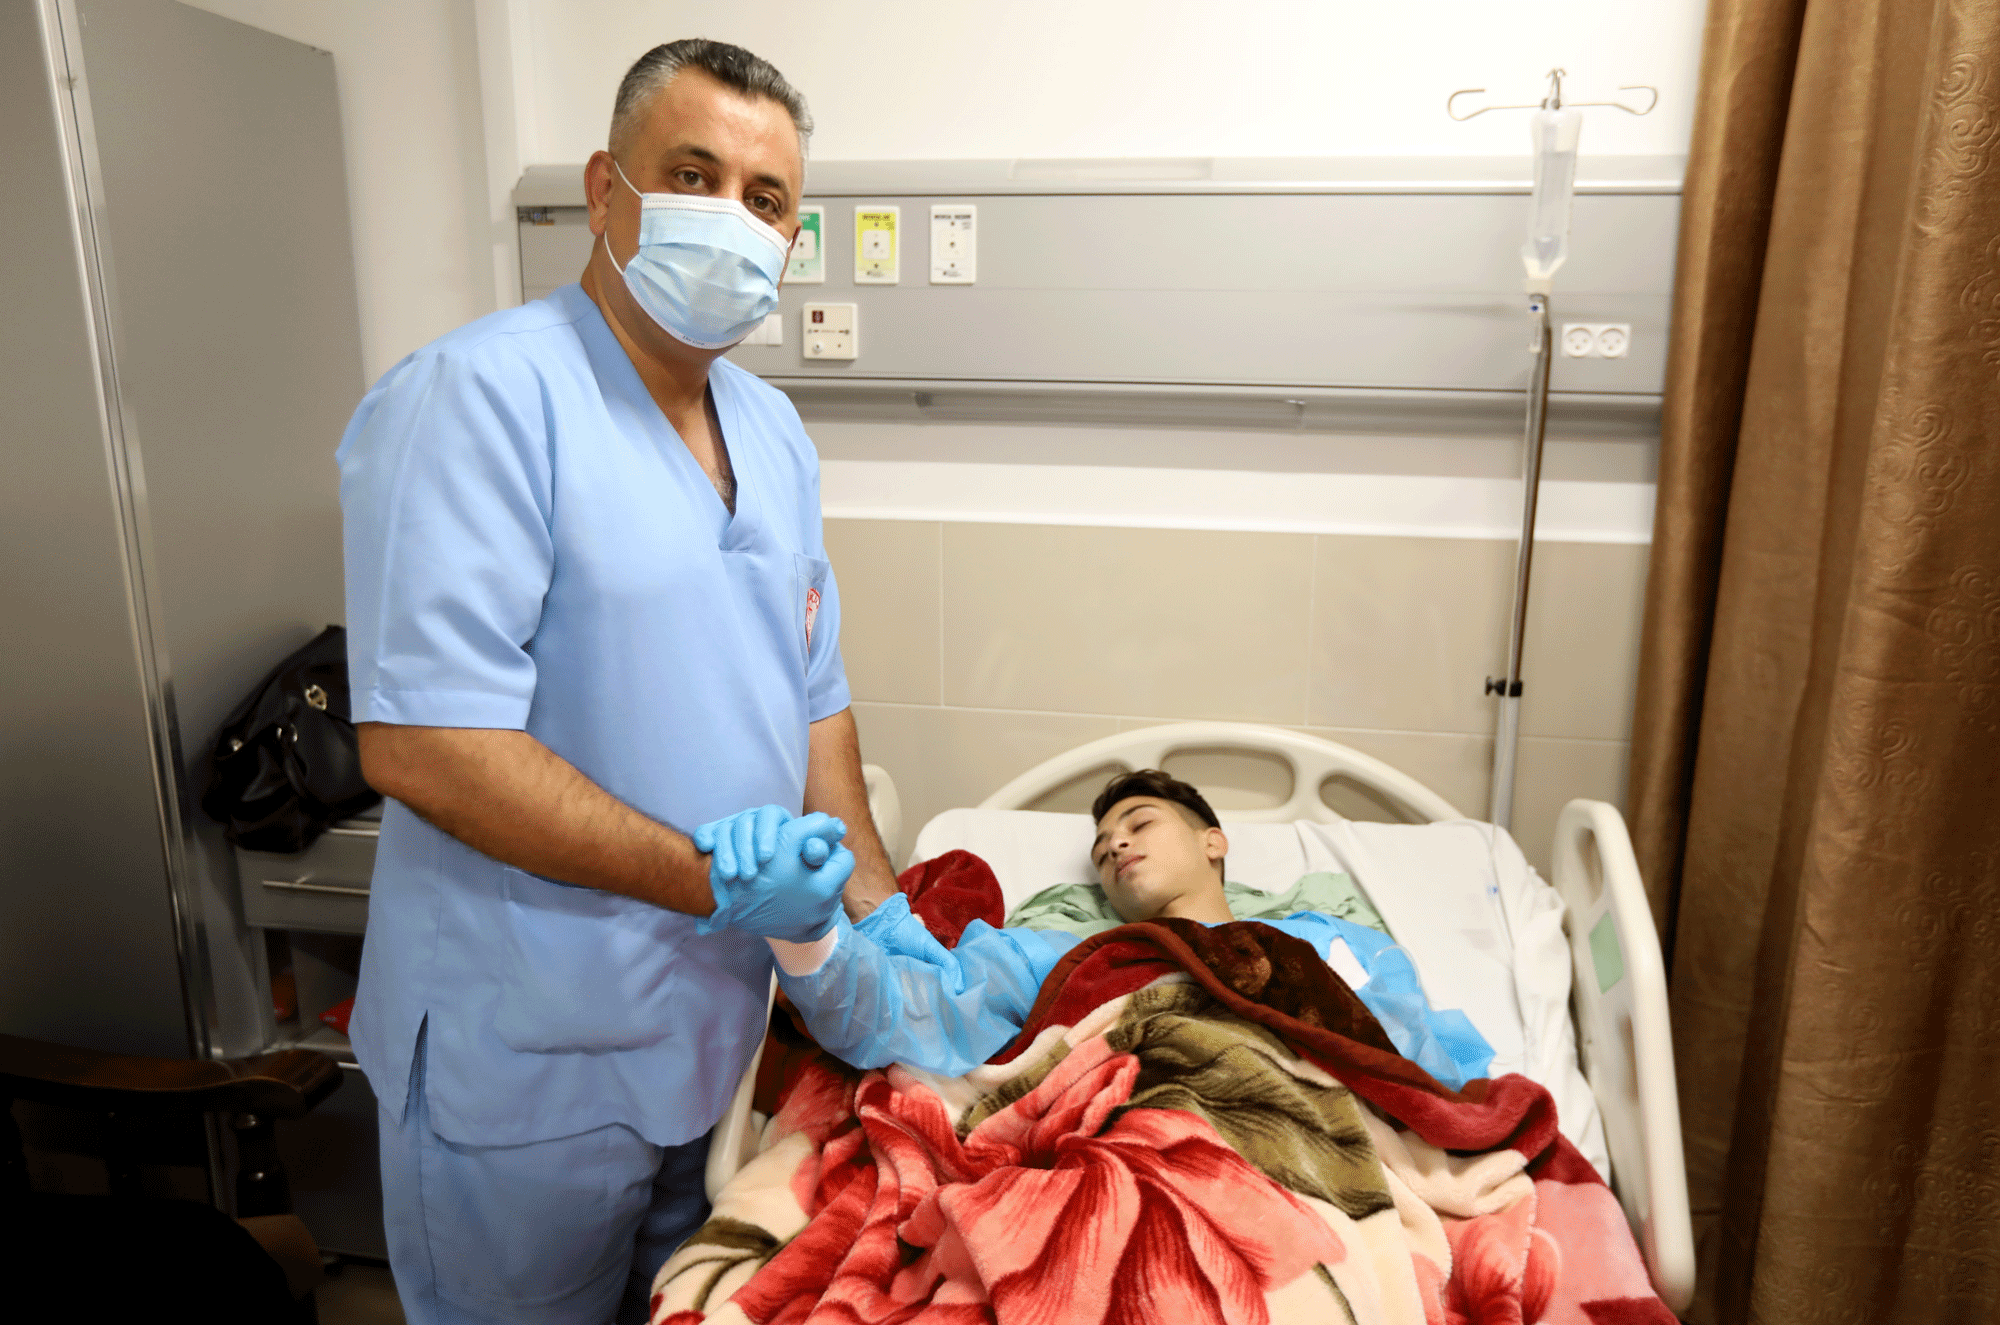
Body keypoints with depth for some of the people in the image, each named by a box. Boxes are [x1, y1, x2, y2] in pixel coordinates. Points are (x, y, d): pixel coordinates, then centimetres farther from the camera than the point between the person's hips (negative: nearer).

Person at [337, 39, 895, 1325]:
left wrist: (881, 922, 3)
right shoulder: (480, 395, -19)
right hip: (527, 1060, -7)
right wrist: (703, 877, -24)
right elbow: (420, 743, -25)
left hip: (718, 1027, 7)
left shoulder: (773, 430, 6)